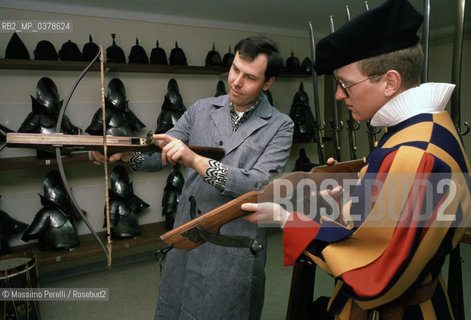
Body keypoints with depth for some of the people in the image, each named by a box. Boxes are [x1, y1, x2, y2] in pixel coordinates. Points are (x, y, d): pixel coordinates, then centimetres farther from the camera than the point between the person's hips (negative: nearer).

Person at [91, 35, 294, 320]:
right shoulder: (202, 109, 3)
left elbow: (259, 186, -21)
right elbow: (159, 154, 4)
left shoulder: (280, 126, -8)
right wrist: (126, 153, -17)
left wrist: (196, 161, -29)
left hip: (234, 251, -3)